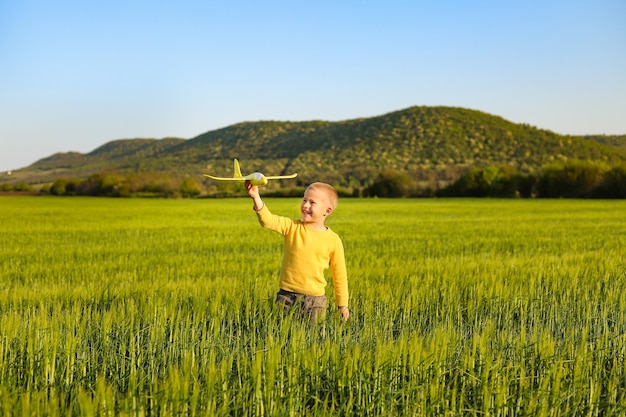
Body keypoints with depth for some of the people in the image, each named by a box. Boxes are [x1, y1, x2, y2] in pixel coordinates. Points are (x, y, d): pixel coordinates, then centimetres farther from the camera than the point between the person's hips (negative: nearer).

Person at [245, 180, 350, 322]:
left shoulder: (333, 240, -1)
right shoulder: (292, 227, 1)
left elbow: (339, 275, 6)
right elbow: (268, 221, -15)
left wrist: (342, 305, 8)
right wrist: (256, 197, -31)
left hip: (315, 298, -1)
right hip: (287, 295, 1)